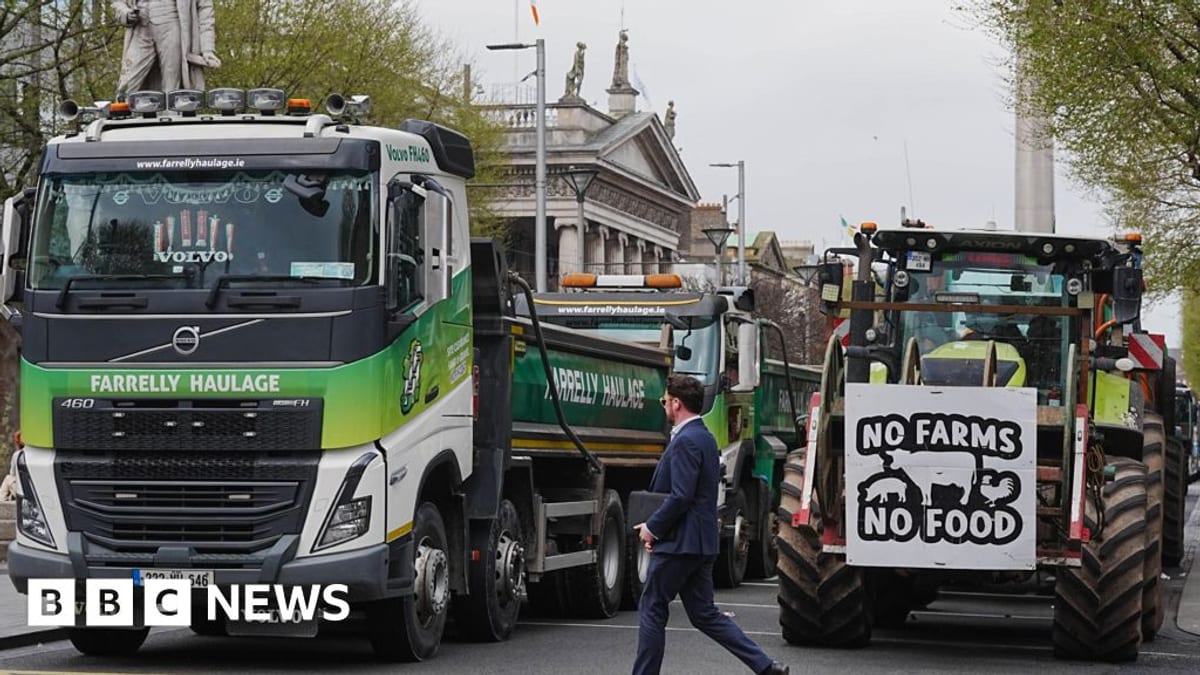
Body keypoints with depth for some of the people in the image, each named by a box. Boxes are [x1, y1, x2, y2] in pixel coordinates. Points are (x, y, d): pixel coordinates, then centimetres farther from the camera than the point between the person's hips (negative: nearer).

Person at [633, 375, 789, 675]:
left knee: (652, 610, 2)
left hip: (679, 543, -10)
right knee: (704, 614, 11)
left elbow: (681, 497, -23)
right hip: (701, 543, 10)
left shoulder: (685, 441, -16)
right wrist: (658, 527, 15)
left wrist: (652, 527, -12)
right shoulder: (705, 438, 15)